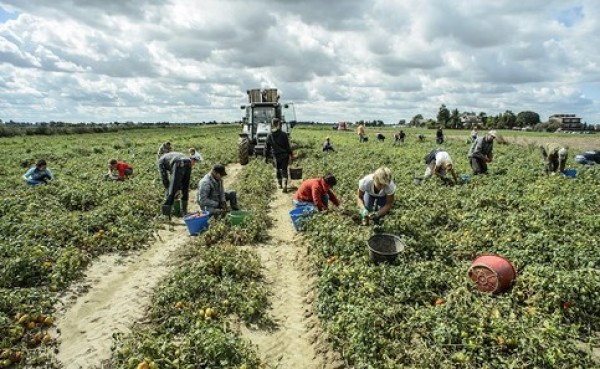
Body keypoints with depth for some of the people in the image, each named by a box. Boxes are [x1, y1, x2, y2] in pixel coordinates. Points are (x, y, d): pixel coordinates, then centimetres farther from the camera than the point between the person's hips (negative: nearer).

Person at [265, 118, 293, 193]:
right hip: (284, 155, -2)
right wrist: (290, 155, -3)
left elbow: (267, 147, 3)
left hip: (276, 156, 2)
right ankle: (284, 185, -15)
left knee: (278, 170, 19)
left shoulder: (270, 135, -1)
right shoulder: (284, 134, -8)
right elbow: (288, 146, -8)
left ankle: (280, 184, 31)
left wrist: (266, 157, 10)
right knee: (284, 170, 1)